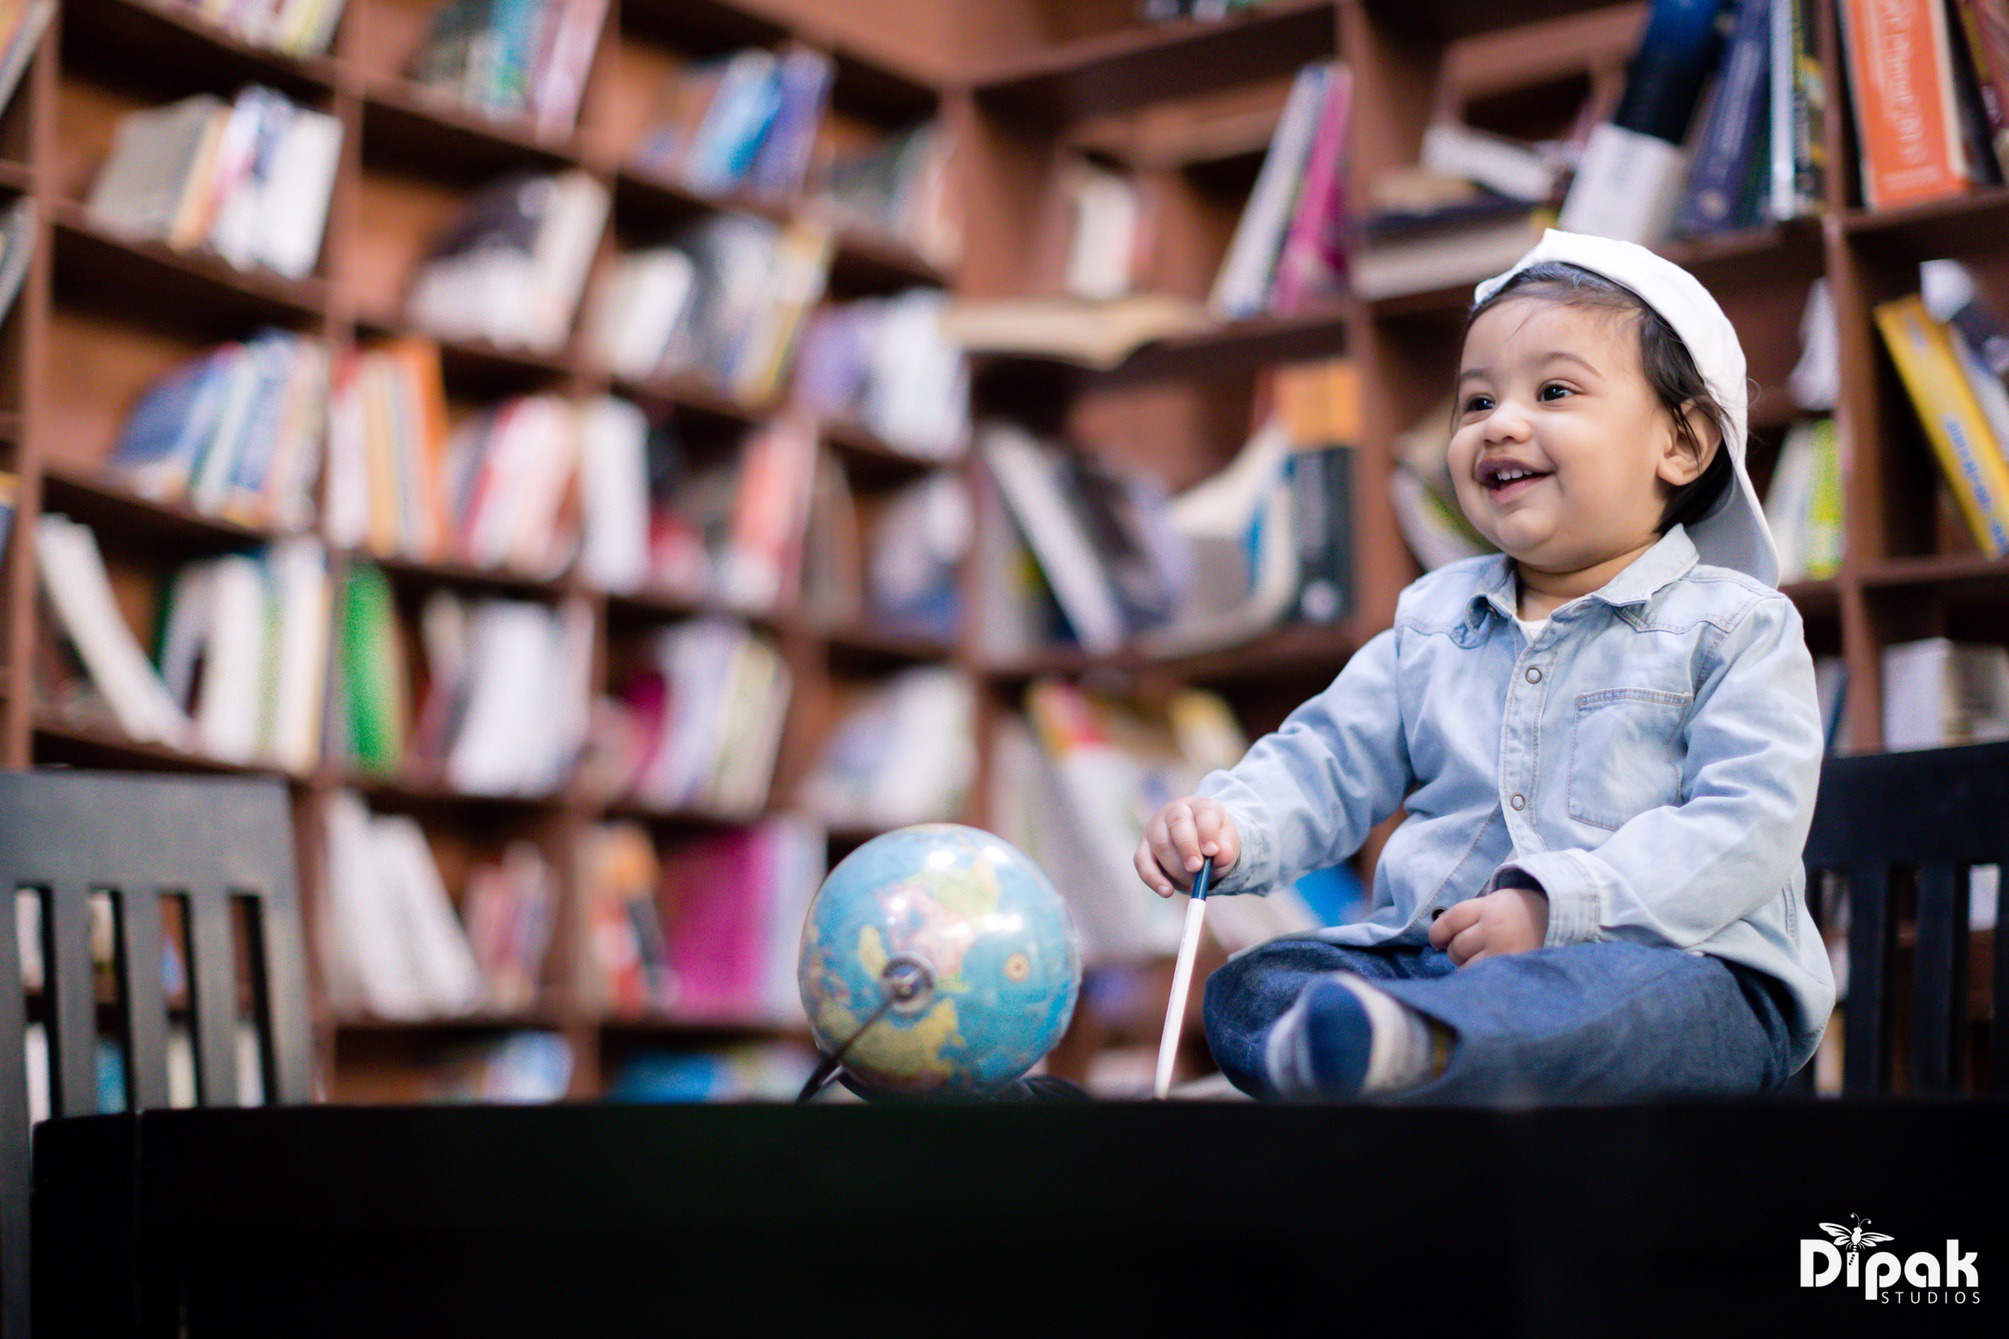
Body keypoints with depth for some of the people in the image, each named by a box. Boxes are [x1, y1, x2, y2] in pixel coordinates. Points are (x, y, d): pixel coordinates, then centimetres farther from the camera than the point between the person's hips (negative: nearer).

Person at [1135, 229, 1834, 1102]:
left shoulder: (1734, 627, 3)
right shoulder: (1431, 619, 21)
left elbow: (1745, 823, -9)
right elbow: (1328, 760, 18)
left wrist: (1556, 906, -21)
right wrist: (1230, 827, -5)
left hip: (1658, 959, -5)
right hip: (1436, 953, 6)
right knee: (1248, 987, -19)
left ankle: (1401, 1044, -67)